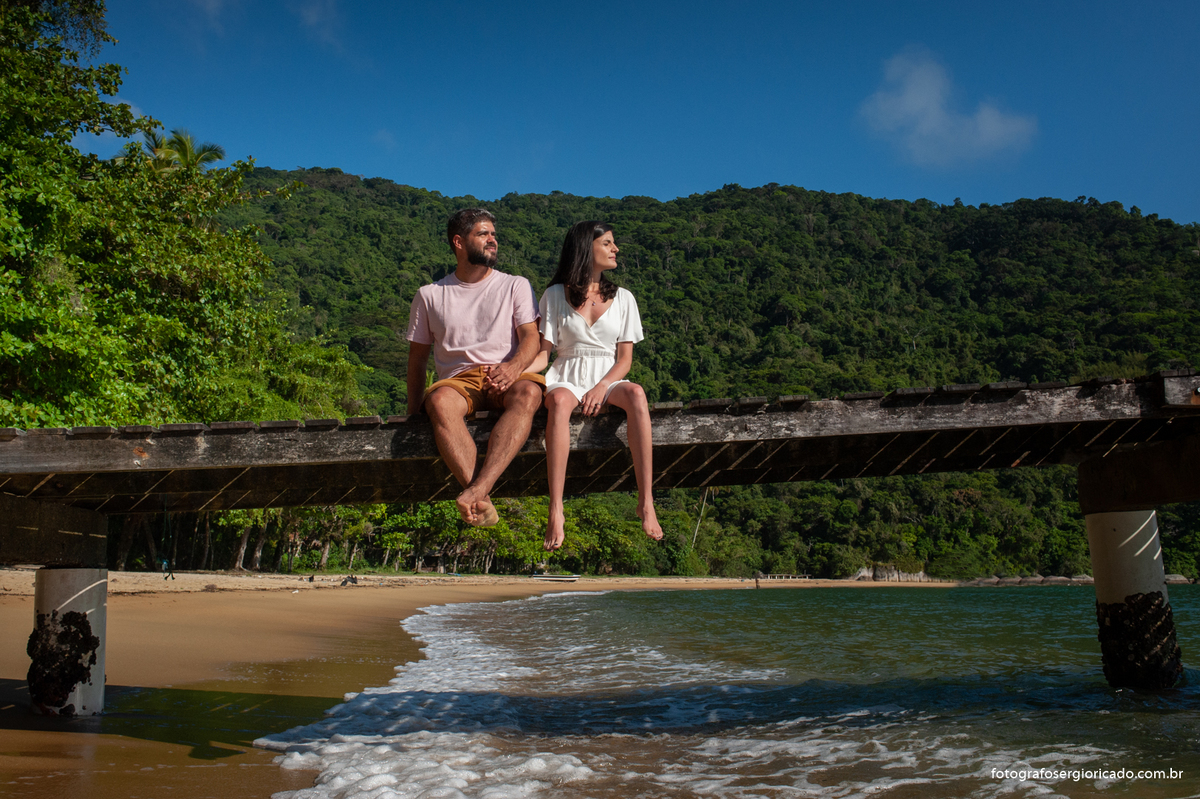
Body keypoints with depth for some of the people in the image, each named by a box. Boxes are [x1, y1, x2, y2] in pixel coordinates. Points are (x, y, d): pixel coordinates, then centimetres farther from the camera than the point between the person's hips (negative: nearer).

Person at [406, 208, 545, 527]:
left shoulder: (515, 286, 16)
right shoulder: (430, 295, 17)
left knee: (529, 393, -37)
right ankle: (482, 503, -48)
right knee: (439, 401, -37)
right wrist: (413, 410, 9)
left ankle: (476, 491, -51)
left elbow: (531, 337, 2)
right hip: (459, 379, 0)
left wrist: (514, 366, -21)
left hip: (506, 378, 0)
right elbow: (418, 356, 19)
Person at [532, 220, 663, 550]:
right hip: (567, 380, -1)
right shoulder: (555, 296, 9)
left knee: (635, 393, -35)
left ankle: (646, 502, -37)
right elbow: (543, 353, 4)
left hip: (609, 380, 1)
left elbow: (625, 359, 6)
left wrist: (601, 387, -15)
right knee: (559, 400, -38)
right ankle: (556, 511, -43)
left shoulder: (622, 298, 13)